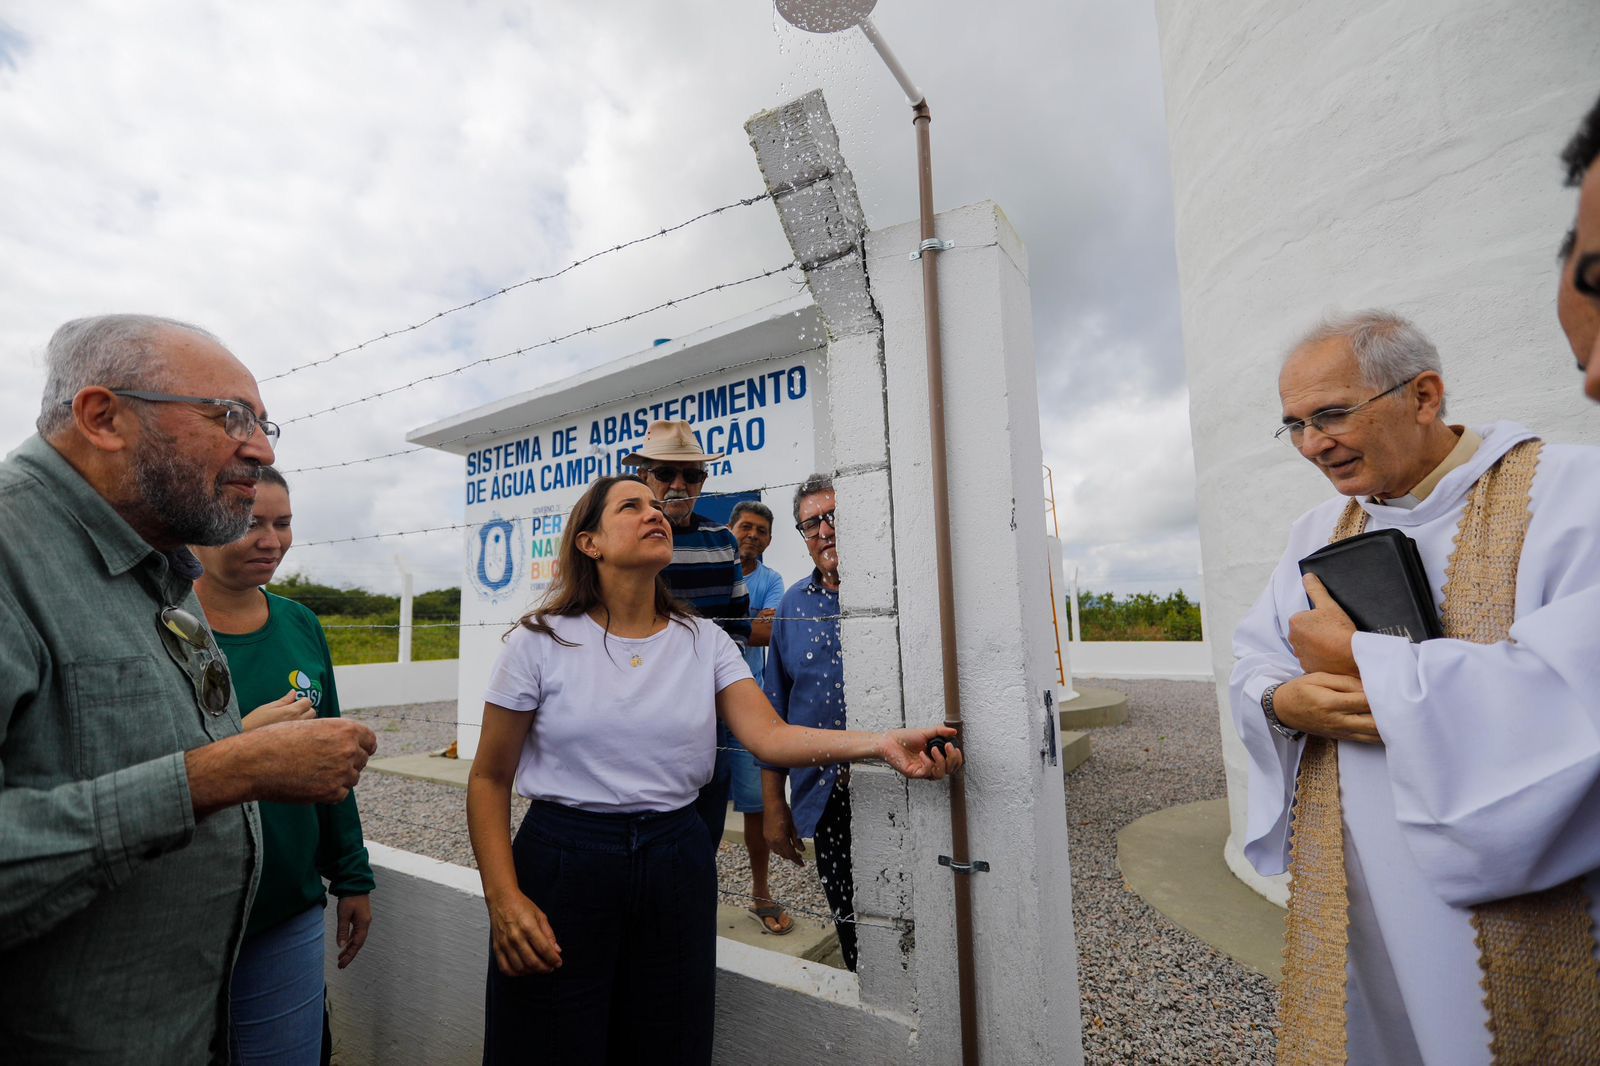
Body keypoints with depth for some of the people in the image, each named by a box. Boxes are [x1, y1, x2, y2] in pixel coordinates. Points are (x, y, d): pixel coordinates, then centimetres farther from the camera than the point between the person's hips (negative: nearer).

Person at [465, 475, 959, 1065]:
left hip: (676, 862, 3)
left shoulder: (706, 642, 0)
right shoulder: (541, 642, -7)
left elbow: (768, 734, -12)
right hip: (561, 861, -2)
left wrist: (884, 742, -25)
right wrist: (503, 898, -12)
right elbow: (489, 779, -2)